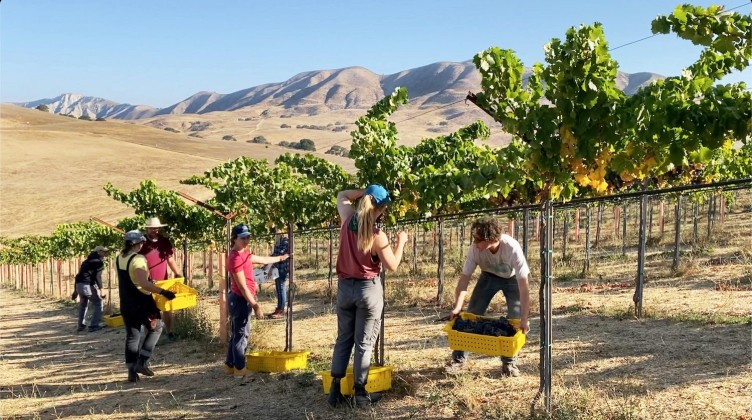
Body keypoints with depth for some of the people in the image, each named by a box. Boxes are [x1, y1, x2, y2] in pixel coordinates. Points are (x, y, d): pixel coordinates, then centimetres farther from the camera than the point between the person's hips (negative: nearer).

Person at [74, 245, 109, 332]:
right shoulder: (99, 261, 1)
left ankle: (81, 325, 25)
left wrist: (76, 290, 25)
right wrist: (101, 289, -15)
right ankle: (93, 326, -2)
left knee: (83, 305, 25)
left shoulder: (86, 261, 24)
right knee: (98, 304, 5)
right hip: (89, 285, -7)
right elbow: (97, 276, -12)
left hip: (79, 285, 7)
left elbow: (78, 275, 22)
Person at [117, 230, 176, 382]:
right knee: (155, 329, 13)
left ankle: (132, 371, 10)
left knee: (131, 336, 12)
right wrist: (163, 292, -29)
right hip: (142, 303, -7)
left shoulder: (119, 258, 6)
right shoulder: (138, 259, -20)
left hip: (126, 304, 7)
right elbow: (144, 283, -30)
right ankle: (142, 362, 4)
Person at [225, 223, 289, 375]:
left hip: (237, 299, 10)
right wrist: (255, 305, -19)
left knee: (237, 333, 18)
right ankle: (239, 368, 11)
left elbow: (262, 260, 26)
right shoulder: (236, 258, -22)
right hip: (240, 300, -10)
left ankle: (231, 364, 28)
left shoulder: (243, 254, 9)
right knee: (241, 334, 1)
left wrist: (280, 258, 38)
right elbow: (242, 286, -23)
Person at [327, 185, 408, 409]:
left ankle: (335, 389, 13)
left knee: (343, 339, 15)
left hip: (344, 287, 5)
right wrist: (401, 242, 3)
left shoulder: (348, 220, -5)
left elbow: (342, 196, 16)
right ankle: (361, 393, 9)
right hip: (368, 289, -5)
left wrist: (365, 192, 7)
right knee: (364, 343, 4)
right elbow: (392, 265, -9)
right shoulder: (377, 236, -19)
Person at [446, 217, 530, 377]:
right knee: (471, 314, -1)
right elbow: (464, 279, -24)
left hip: (512, 278, -2)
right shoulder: (475, 248, -33)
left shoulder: (512, 248, -41)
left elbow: (523, 286, -39)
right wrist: (457, 308, -34)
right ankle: (458, 358, 14)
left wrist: (524, 319, -43)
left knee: (515, 319, -13)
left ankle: (509, 362, 6)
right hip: (489, 276, 2)